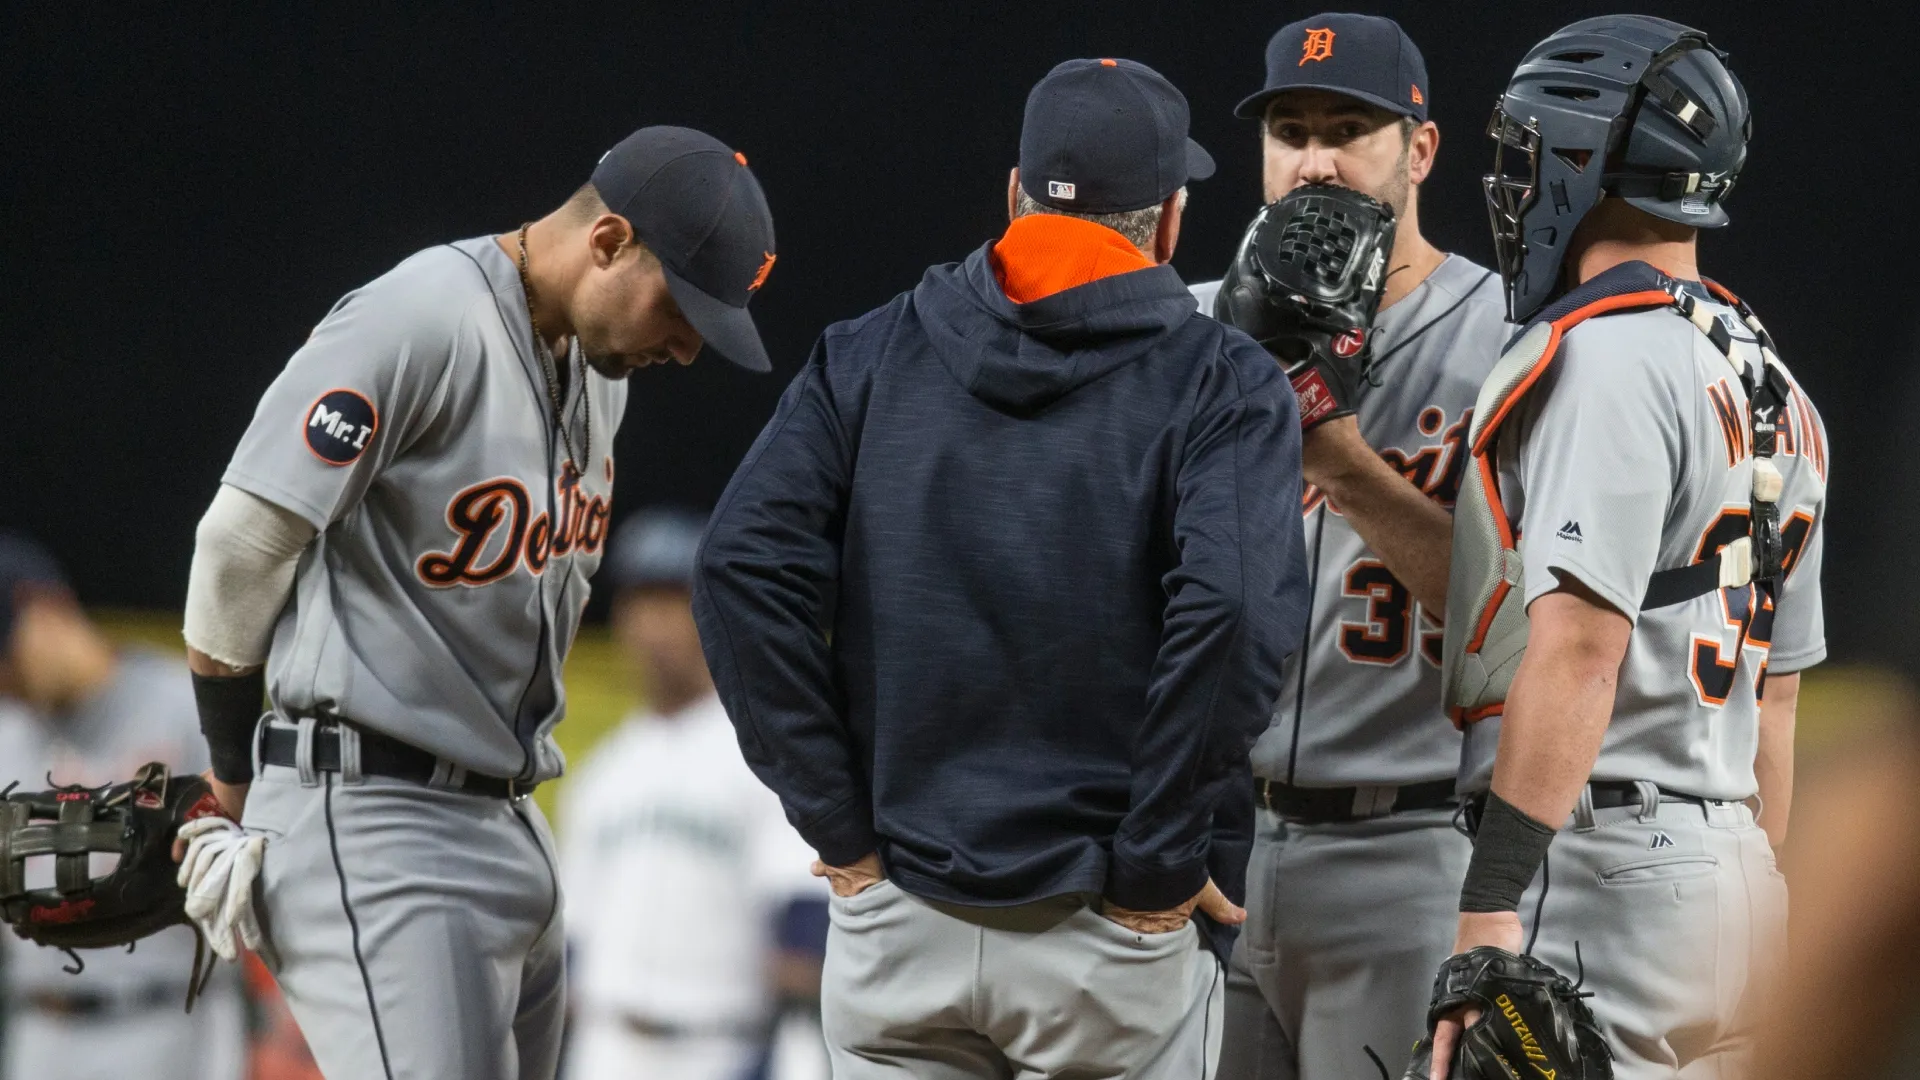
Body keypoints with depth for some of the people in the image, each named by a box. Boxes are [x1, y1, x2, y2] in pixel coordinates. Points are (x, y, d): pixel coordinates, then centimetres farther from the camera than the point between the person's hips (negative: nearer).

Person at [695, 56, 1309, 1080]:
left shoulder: (872, 354, 7)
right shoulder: (1221, 384, -2)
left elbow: (746, 566, -4)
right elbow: (1233, 613, -18)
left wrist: (837, 822, -1)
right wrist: (1154, 871, -10)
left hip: (894, 920, 3)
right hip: (1113, 954, -3)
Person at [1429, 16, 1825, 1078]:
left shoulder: (1606, 362, -12)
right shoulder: (1770, 394, 18)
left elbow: (1579, 645, -21)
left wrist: (1489, 909, -24)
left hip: (1600, 872, -9)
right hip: (1729, 865, 9)